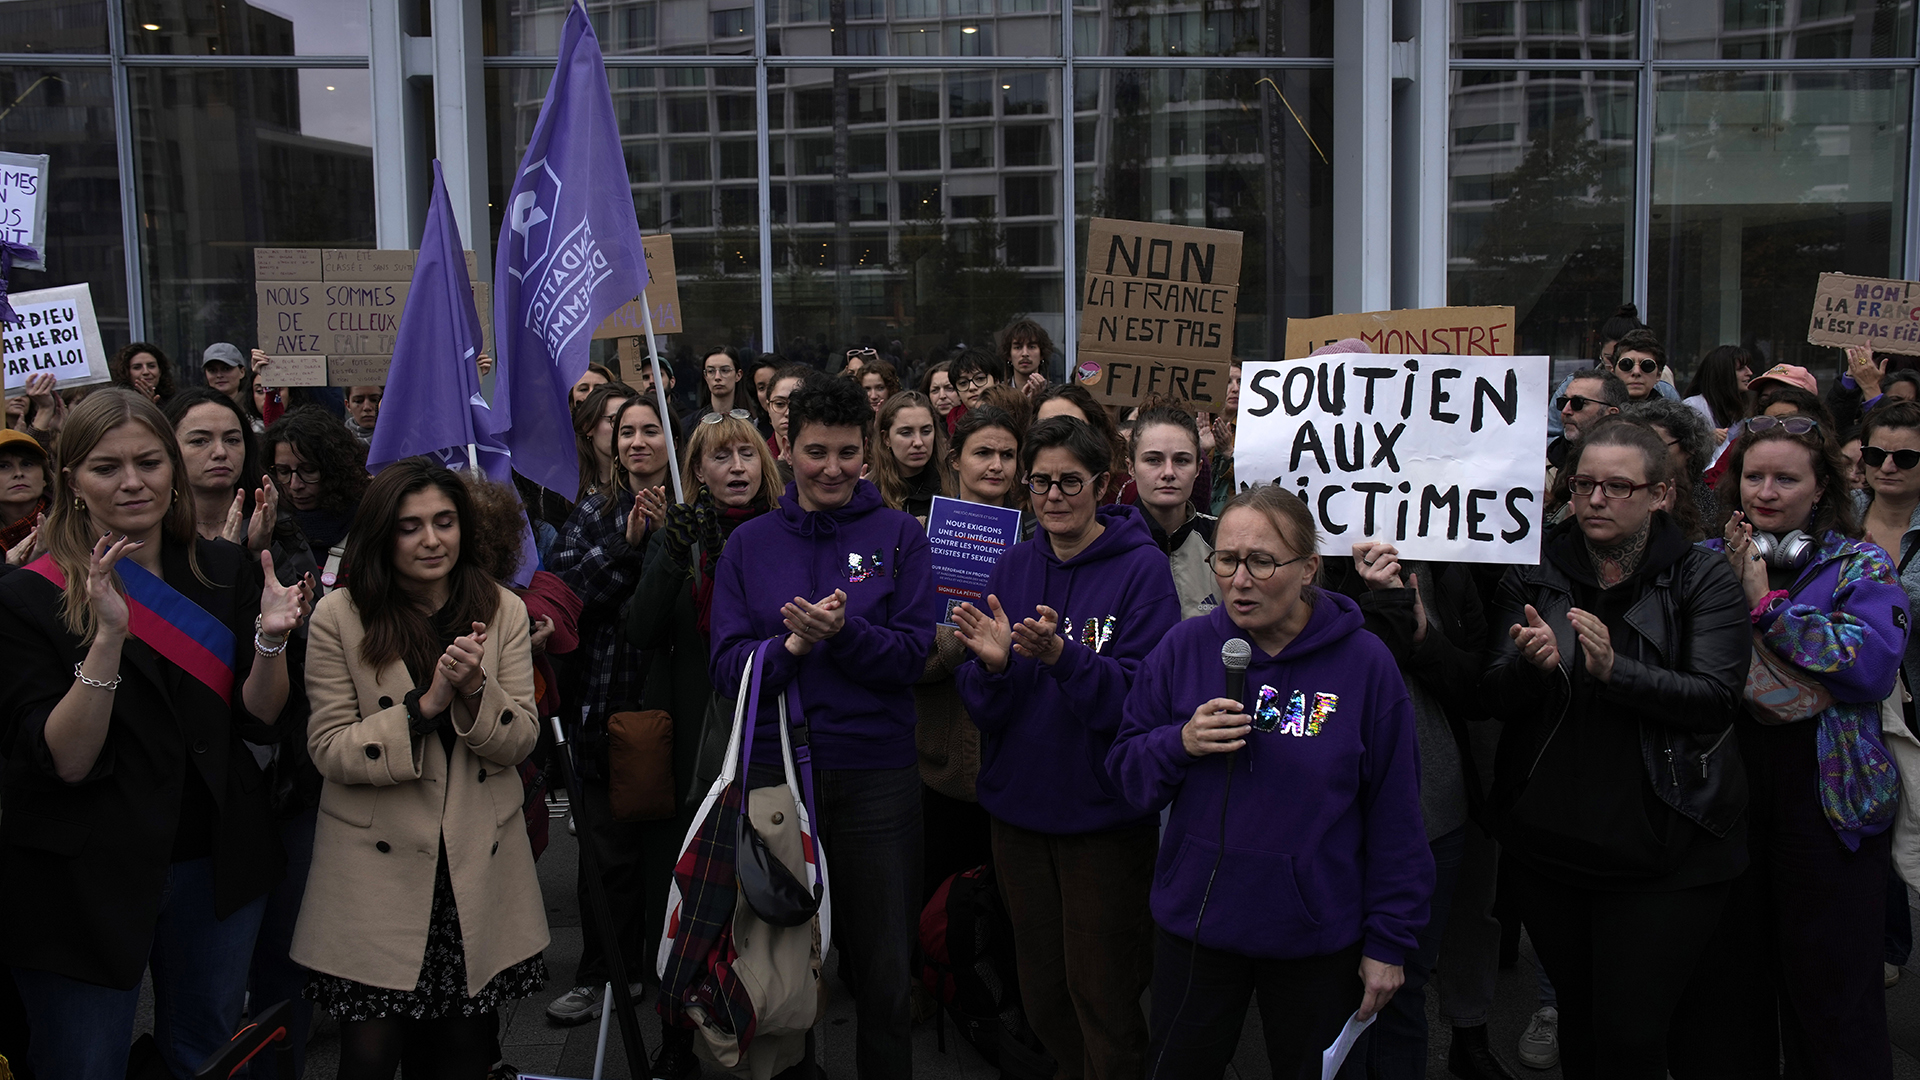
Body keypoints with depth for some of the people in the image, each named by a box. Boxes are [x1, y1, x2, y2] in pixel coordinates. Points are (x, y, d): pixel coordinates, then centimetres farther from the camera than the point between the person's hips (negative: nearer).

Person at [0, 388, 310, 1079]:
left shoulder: (224, 573, 0)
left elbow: (259, 721, -1)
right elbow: (64, 762, -19)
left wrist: (270, 637, -20)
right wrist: (108, 636, -31)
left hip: (216, 864, 4)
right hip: (87, 879, -3)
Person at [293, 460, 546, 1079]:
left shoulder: (503, 611, 3)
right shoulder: (338, 618, -5)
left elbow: (521, 742, 0)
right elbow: (329, 749, -8)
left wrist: (475, 687, -19)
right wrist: (425, 705, -20)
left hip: (479, 863, 2)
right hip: (377, 862, -2)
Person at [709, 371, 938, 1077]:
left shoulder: (900, 536, 0)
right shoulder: (749, 544, 5)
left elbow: (912, 654, -7)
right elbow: (726, 667, -1)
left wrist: (843, 632, -24)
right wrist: (793, 644, -18)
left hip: (876, 774, -1)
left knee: (882, 966, 7)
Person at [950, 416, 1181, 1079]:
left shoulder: (1142, 569, -11)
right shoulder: (1012, 569, 2)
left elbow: (1140, 700, -20)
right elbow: (985, 711, 0)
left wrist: (1062, 657, -35)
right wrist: (993, 666, -22)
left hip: (1106, 817, -5)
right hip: (1019, 807, 5)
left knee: (1101, 998, 7)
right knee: (1041, 990, 20)